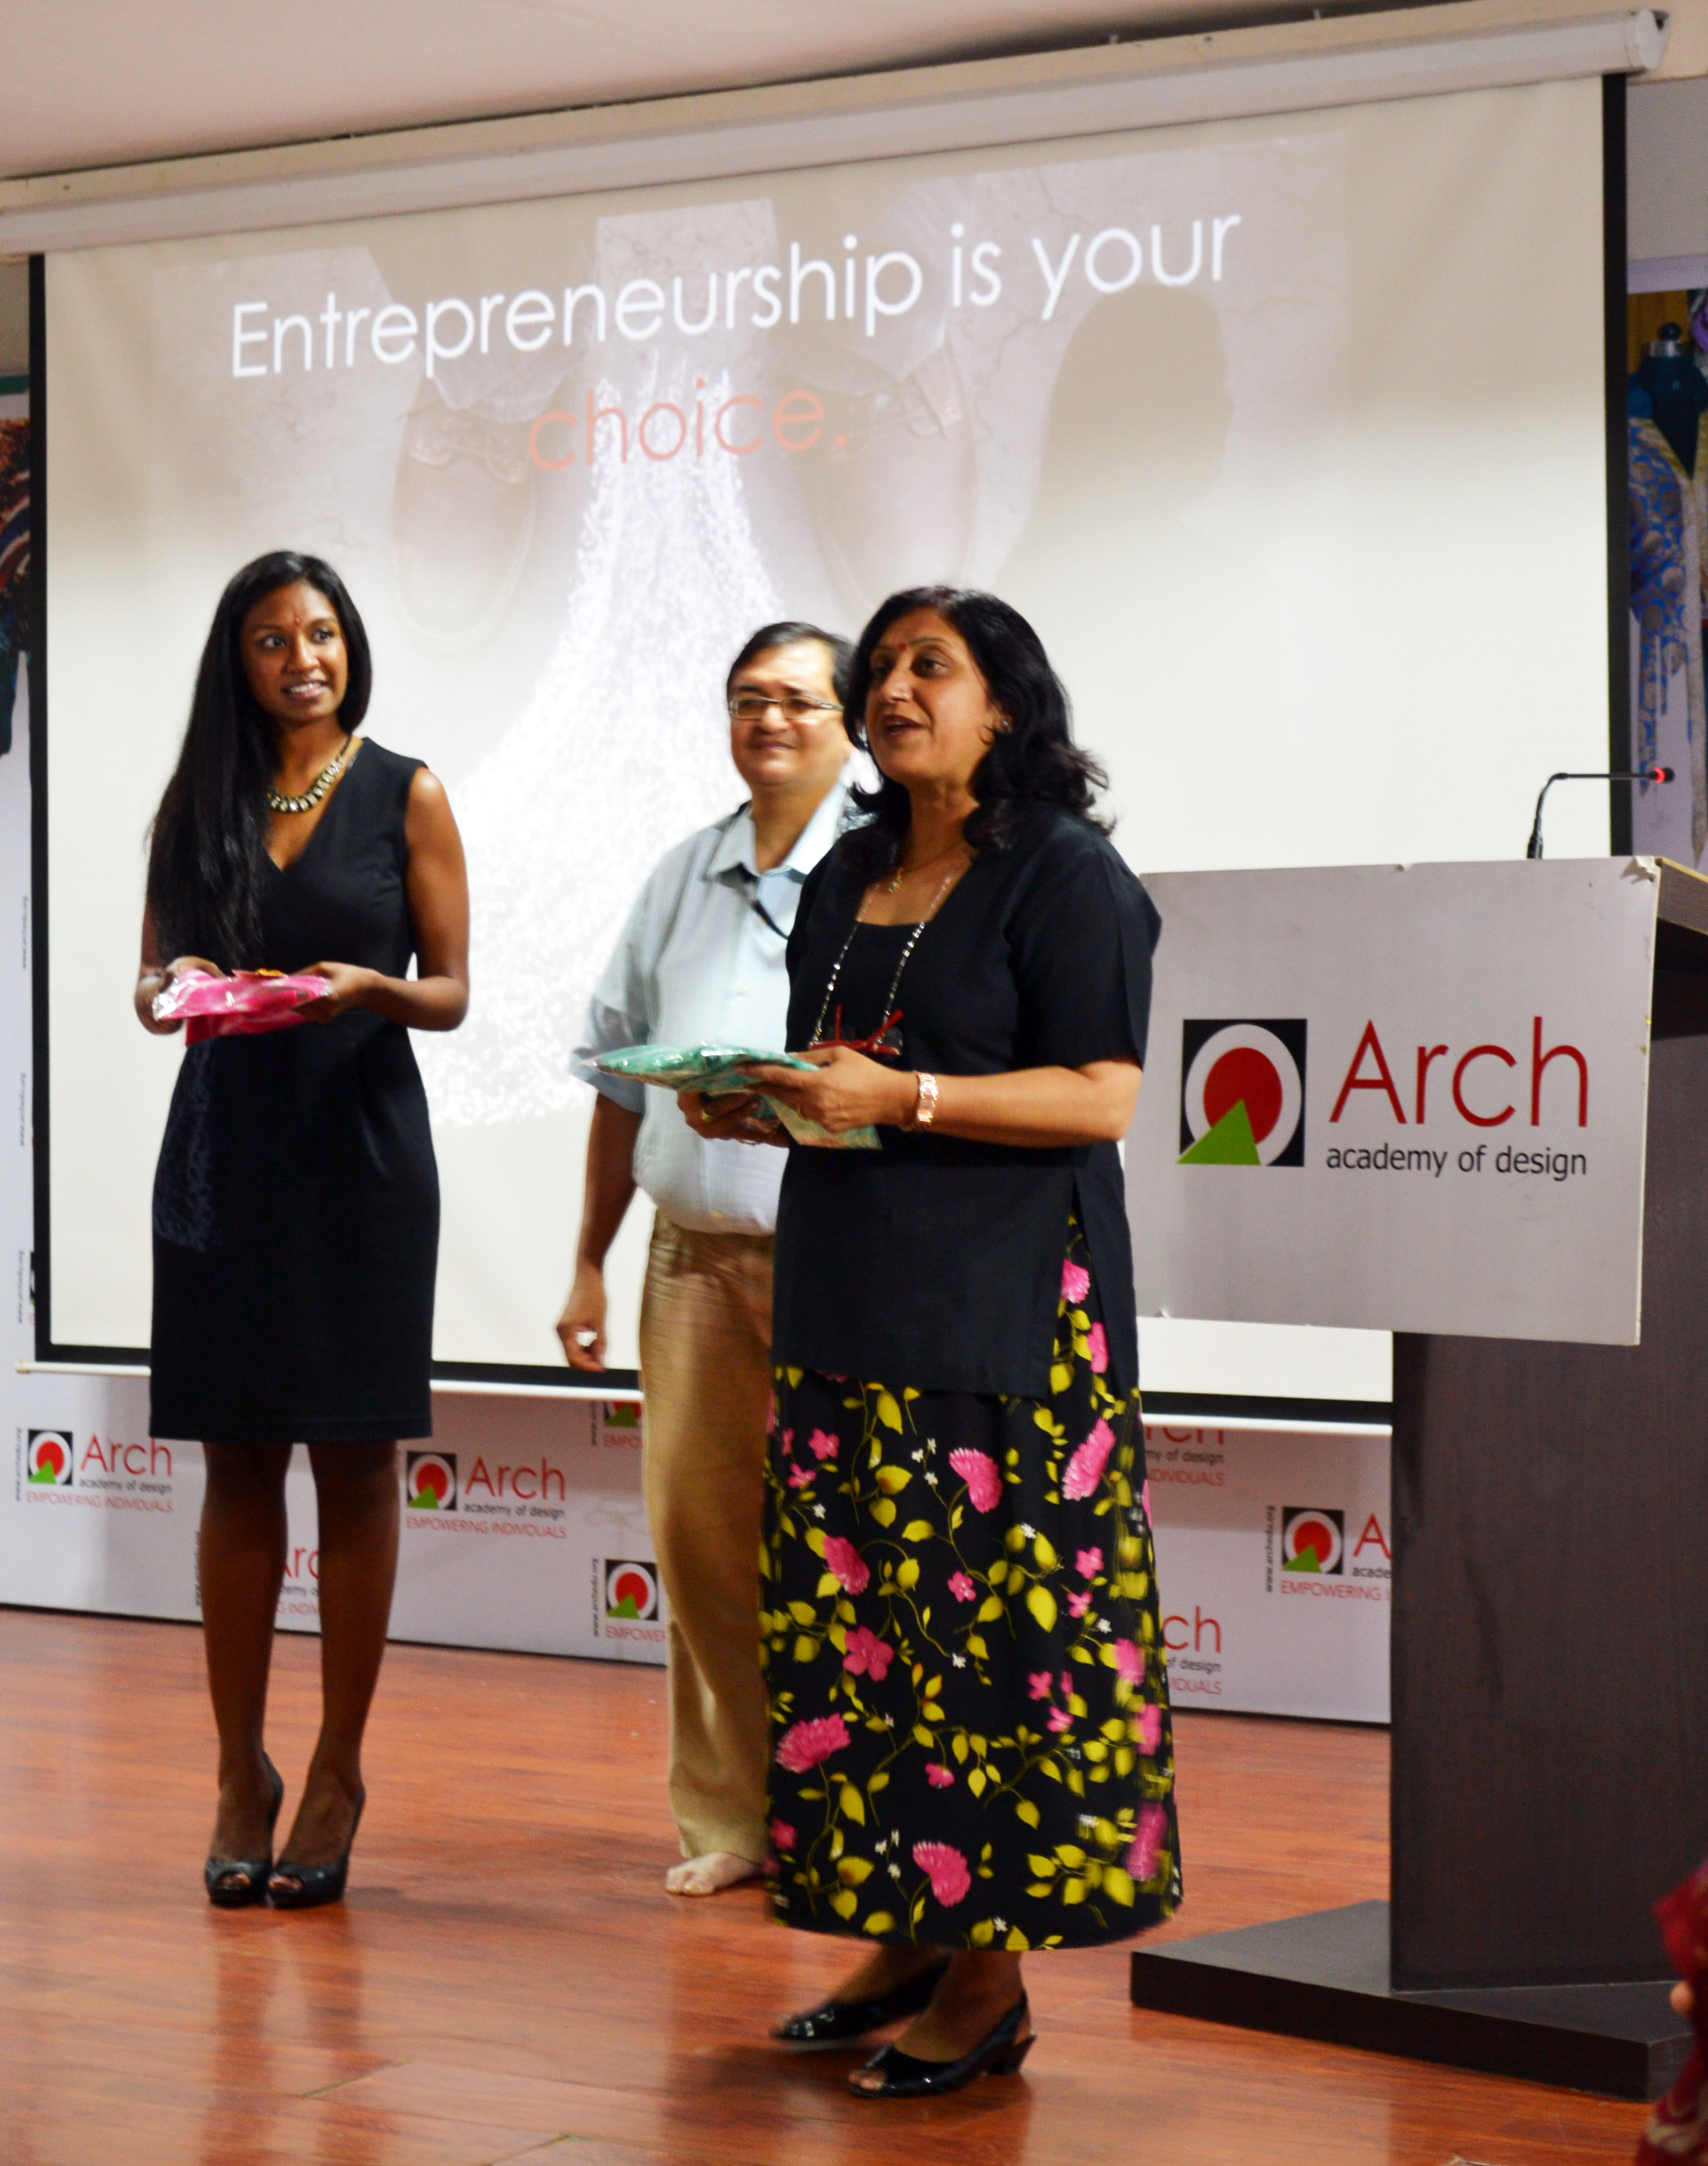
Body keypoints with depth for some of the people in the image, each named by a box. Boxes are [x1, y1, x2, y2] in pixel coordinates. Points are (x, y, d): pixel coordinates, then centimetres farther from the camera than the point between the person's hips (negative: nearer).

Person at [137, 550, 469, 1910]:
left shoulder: (407, 797, 3)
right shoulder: (199, 800, 10)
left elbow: (452, 992, 1)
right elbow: (152, 979, 11)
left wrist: (371, 990, -20)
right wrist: (177, 990, -12)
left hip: (360, 1147, -2)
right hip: (225, 1149, 2)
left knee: (354, 1459, 1)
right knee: (239, 1465, 4)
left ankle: (338, 1772, 8)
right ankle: (242, 1770, 12)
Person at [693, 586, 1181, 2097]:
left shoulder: (1067, 877, -5)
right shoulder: (852, 874, 18)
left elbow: (1100, 1097, -13)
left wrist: (900, 1098, -19)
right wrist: (754, 1106, 5)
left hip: (1003, 1318, -7)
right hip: (847, 1297, 8)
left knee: (994, 1626, -8)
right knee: (853, 1621, 5)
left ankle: (992, 1979, -2)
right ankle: (909, 1933, 15)